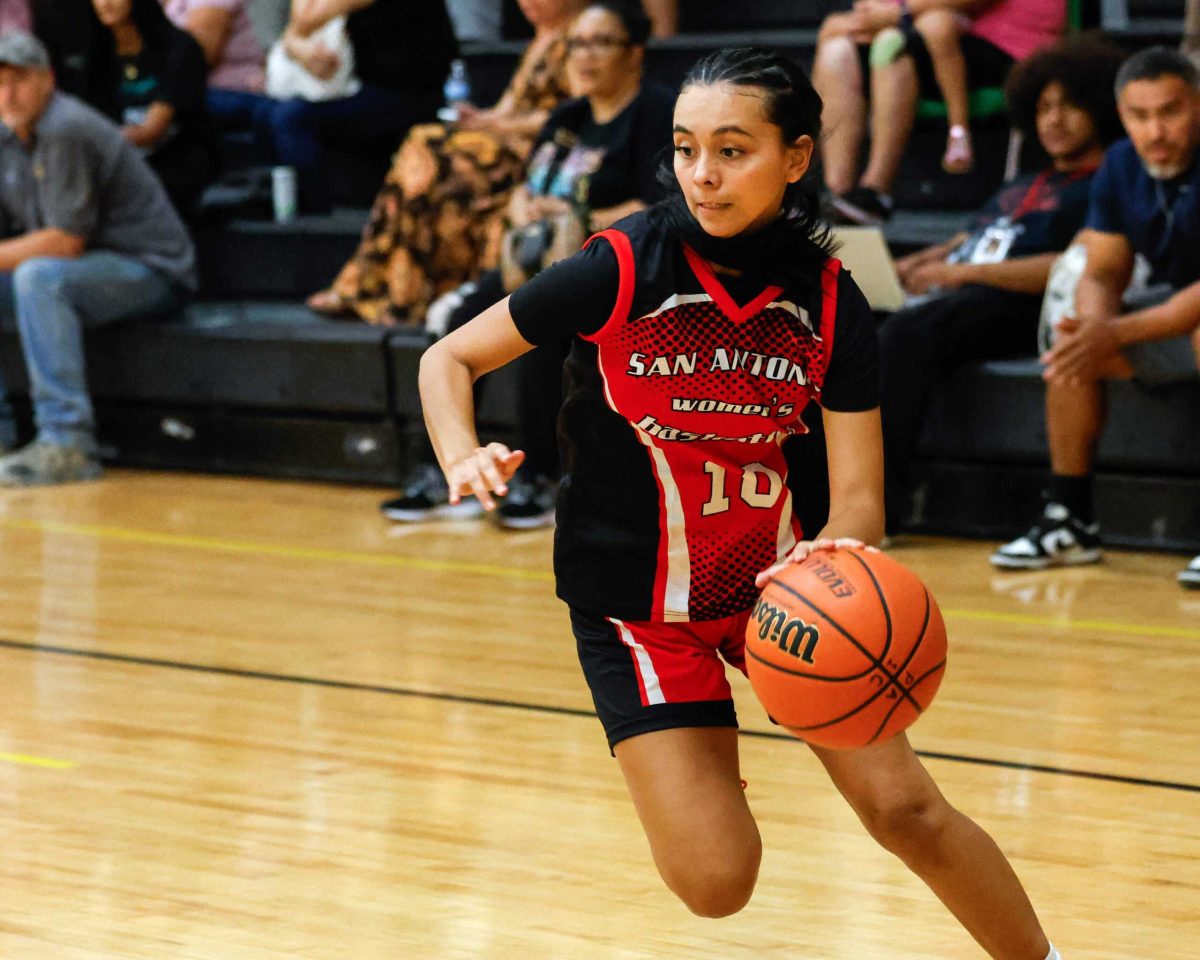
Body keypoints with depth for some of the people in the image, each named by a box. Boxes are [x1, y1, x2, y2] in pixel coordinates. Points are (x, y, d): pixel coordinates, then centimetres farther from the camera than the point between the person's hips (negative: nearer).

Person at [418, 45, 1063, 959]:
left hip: (773, 571, 3)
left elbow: (859, 495, -12)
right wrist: (463, 457, -30)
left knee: (906, 809, -5)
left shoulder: (829, 301, -10)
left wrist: (831, 552, -36)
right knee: (718, 883, -12)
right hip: (634, 601, -2)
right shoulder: (624, 268, -19)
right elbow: (448, 360, -9)